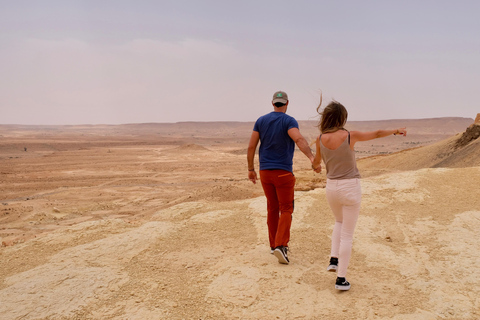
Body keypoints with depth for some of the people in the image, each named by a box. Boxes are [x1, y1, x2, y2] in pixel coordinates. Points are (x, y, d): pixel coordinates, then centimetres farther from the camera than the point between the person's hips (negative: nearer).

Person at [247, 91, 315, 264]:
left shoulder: (261, 120, 4)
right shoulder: (289, 121, -9)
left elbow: (251, 146, 2)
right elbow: (299, 139, -30)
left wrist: (251, 169, 11)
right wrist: (312, 158, -42)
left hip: (265, 171, 5)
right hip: (283, 172, -4)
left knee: (273, 207, 17)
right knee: (286, 209, 2)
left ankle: (274, 244, 25)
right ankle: (280, 245, -14)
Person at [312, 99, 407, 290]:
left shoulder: (321, 139, -4)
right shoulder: (350, 136, -11)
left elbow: (317, 161, 14)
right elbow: (376, 134, 4)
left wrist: (316, 167, 39)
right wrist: (396, 131, 23)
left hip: (331, 187, 4)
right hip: (350, 188, -3)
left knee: (339, 222, 31)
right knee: (347, 234, 5)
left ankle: (334, 259, 20)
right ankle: (341, 278, 8)